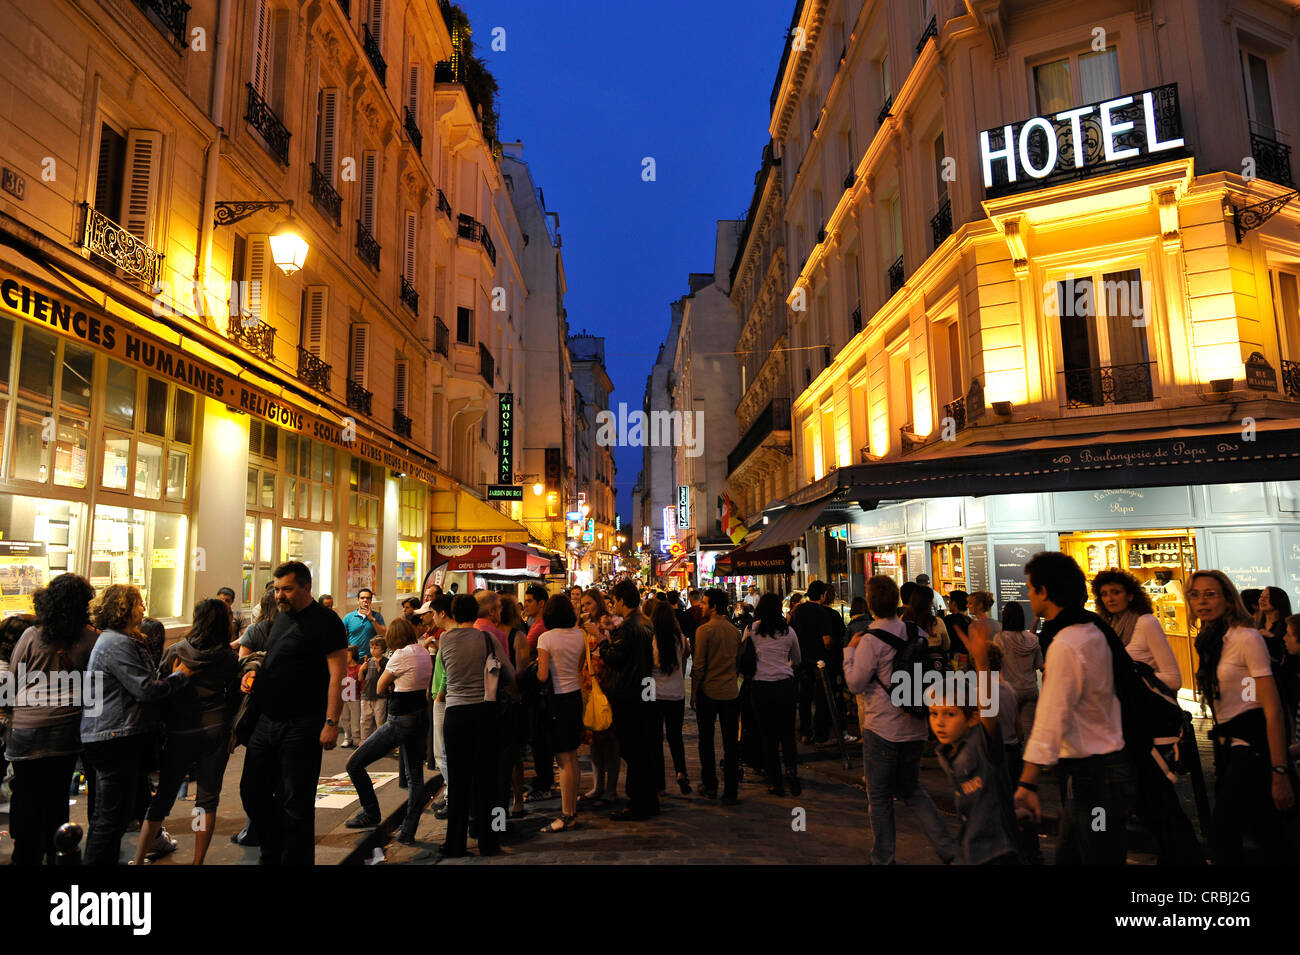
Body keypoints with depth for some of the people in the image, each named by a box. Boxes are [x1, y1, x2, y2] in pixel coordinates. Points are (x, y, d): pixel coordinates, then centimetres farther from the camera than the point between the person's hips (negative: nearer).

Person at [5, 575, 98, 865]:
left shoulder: (32, 635, -5)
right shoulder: (90, 639, -6)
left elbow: (12, 679, 4)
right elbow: (97, 684, -1)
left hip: (26, 730, -1)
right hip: (67, 730, 1)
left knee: (27, 797, 11)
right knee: (58, 795, 16)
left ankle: (26, 857, 18)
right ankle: (54, 854, 27)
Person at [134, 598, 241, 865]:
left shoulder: (174, 652, -4)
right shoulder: (229, 658, -3)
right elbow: (234, 699, 3)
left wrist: (165, 723, 14)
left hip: (179, 733, 0)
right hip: (216, 732, 0)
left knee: (162, 798, 11)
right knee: (208, 800, 9)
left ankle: (138, 860, 13)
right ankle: (198, 861, 14)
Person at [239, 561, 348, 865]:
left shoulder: (325, 621, -13)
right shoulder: (281, 617, 13)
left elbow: (337, 674, -17)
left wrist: (331, 722, -22)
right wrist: (253, 674, 8)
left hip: (301, 726, -8)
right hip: (266, 722, 9)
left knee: (295, 803, 1)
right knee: (253, 791, 16)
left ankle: (294, 859, 17)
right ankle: (273, 854, 34)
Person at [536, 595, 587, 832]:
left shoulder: (546, 638, -14)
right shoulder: (579, 635, 3)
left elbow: (542, 676, -17)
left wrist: (536, 665, 2)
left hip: (557, 698, -6)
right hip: (575, 695, 6)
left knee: (565, 760, -2)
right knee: (572, 757, 15)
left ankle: (567, 815, 4)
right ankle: (572, 809, 24)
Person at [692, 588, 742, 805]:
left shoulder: (704, 630, -13)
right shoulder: (735, 631, 3)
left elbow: (699, 665, -12)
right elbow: (738, 661, 11)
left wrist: (694, 691, -2)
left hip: (708, 692, -4)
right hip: (731, 693, 4)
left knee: (706, 741, 12)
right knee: (731, 743, 6)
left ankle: (710, 786, 21)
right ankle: (730, 792, 9)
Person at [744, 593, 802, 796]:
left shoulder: (751, 630, -1)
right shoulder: (788, 631, 5)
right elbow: (797, 661, 18)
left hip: (761, 686, -1)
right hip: (785, 684, 1)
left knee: (768, 735, 8)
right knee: (788, 733, 12)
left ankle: (775, 783, 11)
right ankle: (792, 772, -6)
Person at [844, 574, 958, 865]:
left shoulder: (870, 640, -17)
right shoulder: (917, 631, 0)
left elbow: (855, 683, -12)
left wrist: (850, 649, -2)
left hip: (883, 727, -6)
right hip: (916, 725, 6)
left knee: (879, 795, 9)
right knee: (911, 788, 21)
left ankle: (883, 859, 17)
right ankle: (947, 848, 12)